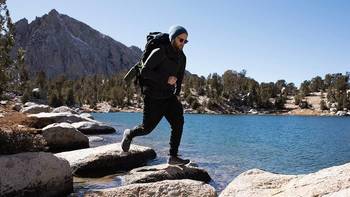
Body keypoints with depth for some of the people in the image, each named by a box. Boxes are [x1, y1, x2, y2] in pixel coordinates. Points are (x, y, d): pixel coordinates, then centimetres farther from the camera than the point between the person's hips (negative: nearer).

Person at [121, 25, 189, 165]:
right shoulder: (159, 52, -18)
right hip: (153, 97, -6)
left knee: (178, 122, -13)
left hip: (169, 97, 6)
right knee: (147, 128, 2)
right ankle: (129, 134, 35)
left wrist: (177, 94, 11)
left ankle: (173, 156, -8)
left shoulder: (182, 57, 3)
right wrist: (166, 79, -26)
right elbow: (145, 72, -21)